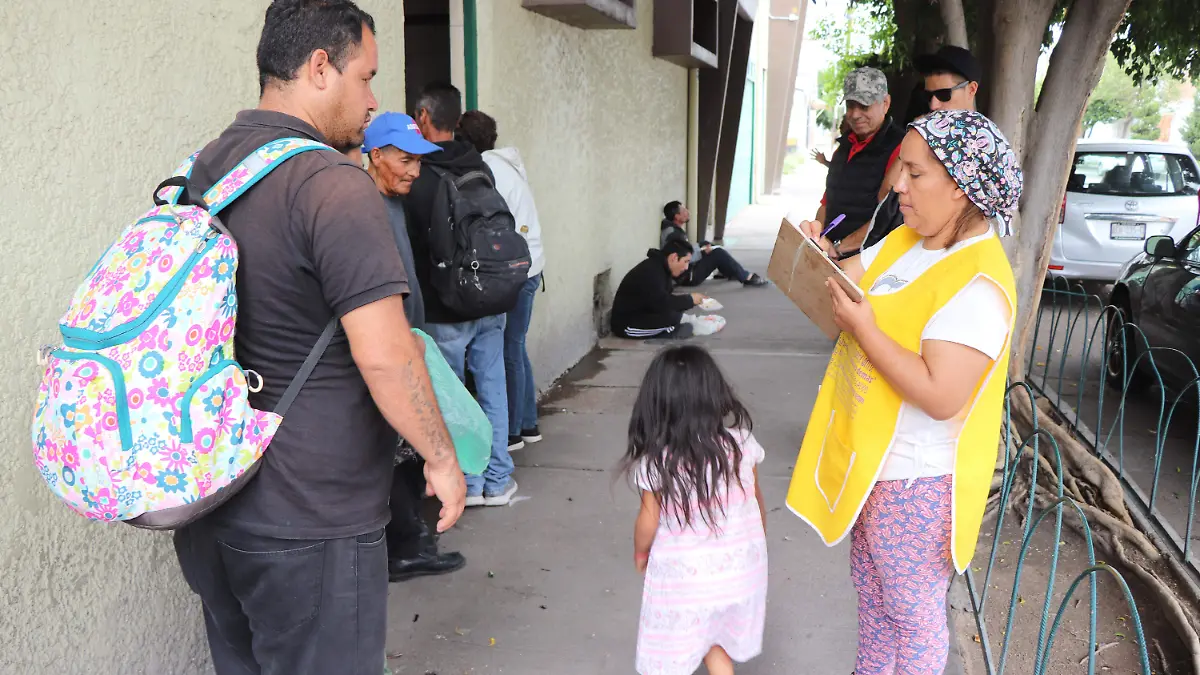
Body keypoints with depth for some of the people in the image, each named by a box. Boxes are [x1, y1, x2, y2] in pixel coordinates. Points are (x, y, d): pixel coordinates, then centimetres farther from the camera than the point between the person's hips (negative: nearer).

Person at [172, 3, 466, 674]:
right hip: (307, 526, -8)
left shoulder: (202, 172, 8)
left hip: (208, 506, 8)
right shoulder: (333, 184, -20)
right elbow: (385, 355, -25)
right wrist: (442, 458, -11)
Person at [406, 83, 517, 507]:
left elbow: (411, 248, -10)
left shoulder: (419, 180, -15)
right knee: (493, 390, 12)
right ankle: (498, 481, 19)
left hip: (444, 311, -5)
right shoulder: (481, 168, 3)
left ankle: (468, 484, 16)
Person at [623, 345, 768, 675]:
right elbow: (756, 499, 3)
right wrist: (758, 539, 22)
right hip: (739, 570, 3)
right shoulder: (740, 443, -10)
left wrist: (640, 554, 11)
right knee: (714, 637, 26)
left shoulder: (656, 462, -19)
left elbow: (649, 522, -10)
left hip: (682, 577, -3)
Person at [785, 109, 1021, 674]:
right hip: (869, 460, 9)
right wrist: (821, 258, -12)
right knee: (872, 592, 26)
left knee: (913, 612, 11)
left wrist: (863, 330, -28)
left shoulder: (976, 283, -25)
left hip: (917, 481, -9)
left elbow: (942, 397, -31)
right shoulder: (906, 241, 4)